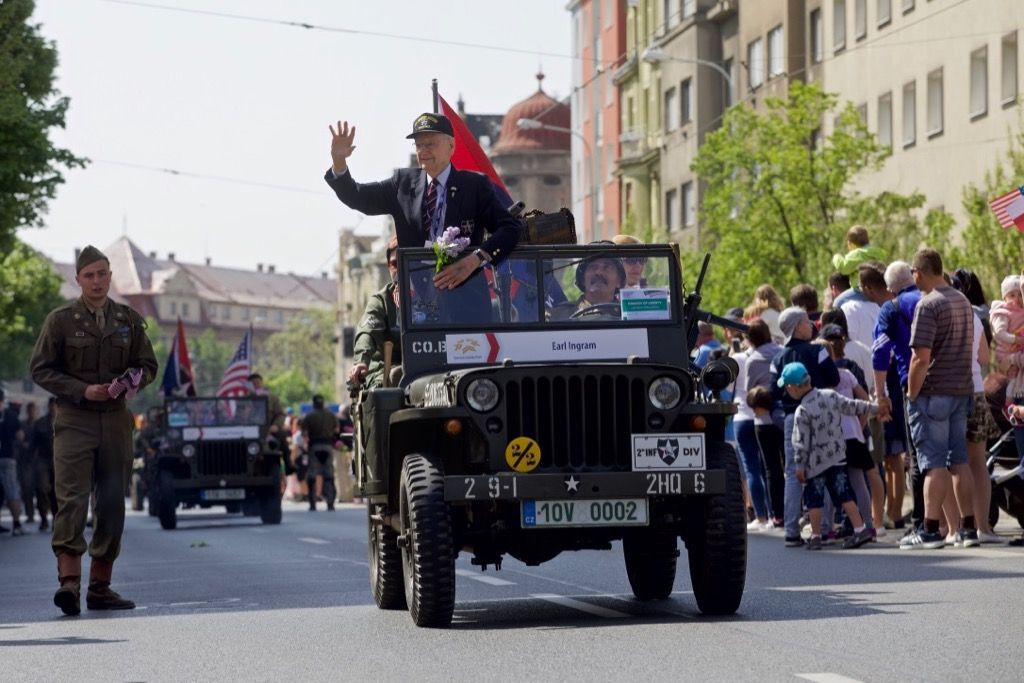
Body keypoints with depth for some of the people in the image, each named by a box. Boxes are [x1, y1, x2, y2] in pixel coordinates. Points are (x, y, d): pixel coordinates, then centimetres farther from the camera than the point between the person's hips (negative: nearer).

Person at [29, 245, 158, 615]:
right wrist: (82, 390, -12)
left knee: (112, 504, 4)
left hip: (116, 420, 4)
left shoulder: (129, 320, 10)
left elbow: (148, 364, 15)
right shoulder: (60, 320, 1)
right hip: (74, 420, -4)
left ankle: (100, 587, 11)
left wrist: (134, 380, -8)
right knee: (72, 498, -15)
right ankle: (69, 581, -23)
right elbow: (41, 369, 0)